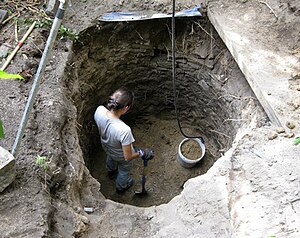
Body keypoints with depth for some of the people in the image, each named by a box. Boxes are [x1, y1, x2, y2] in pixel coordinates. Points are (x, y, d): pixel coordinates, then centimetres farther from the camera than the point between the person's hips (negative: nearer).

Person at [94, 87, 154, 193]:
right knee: (124, 171, 32)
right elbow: (128, 157, -34)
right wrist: (142, 153, -17)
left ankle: (111, 170, 76)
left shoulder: (99, 110, -33)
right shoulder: (124, 130, -48)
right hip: (121, 157, -5)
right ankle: (121, 187, 64)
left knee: (110, 157, 42)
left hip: (106, 146, 5)